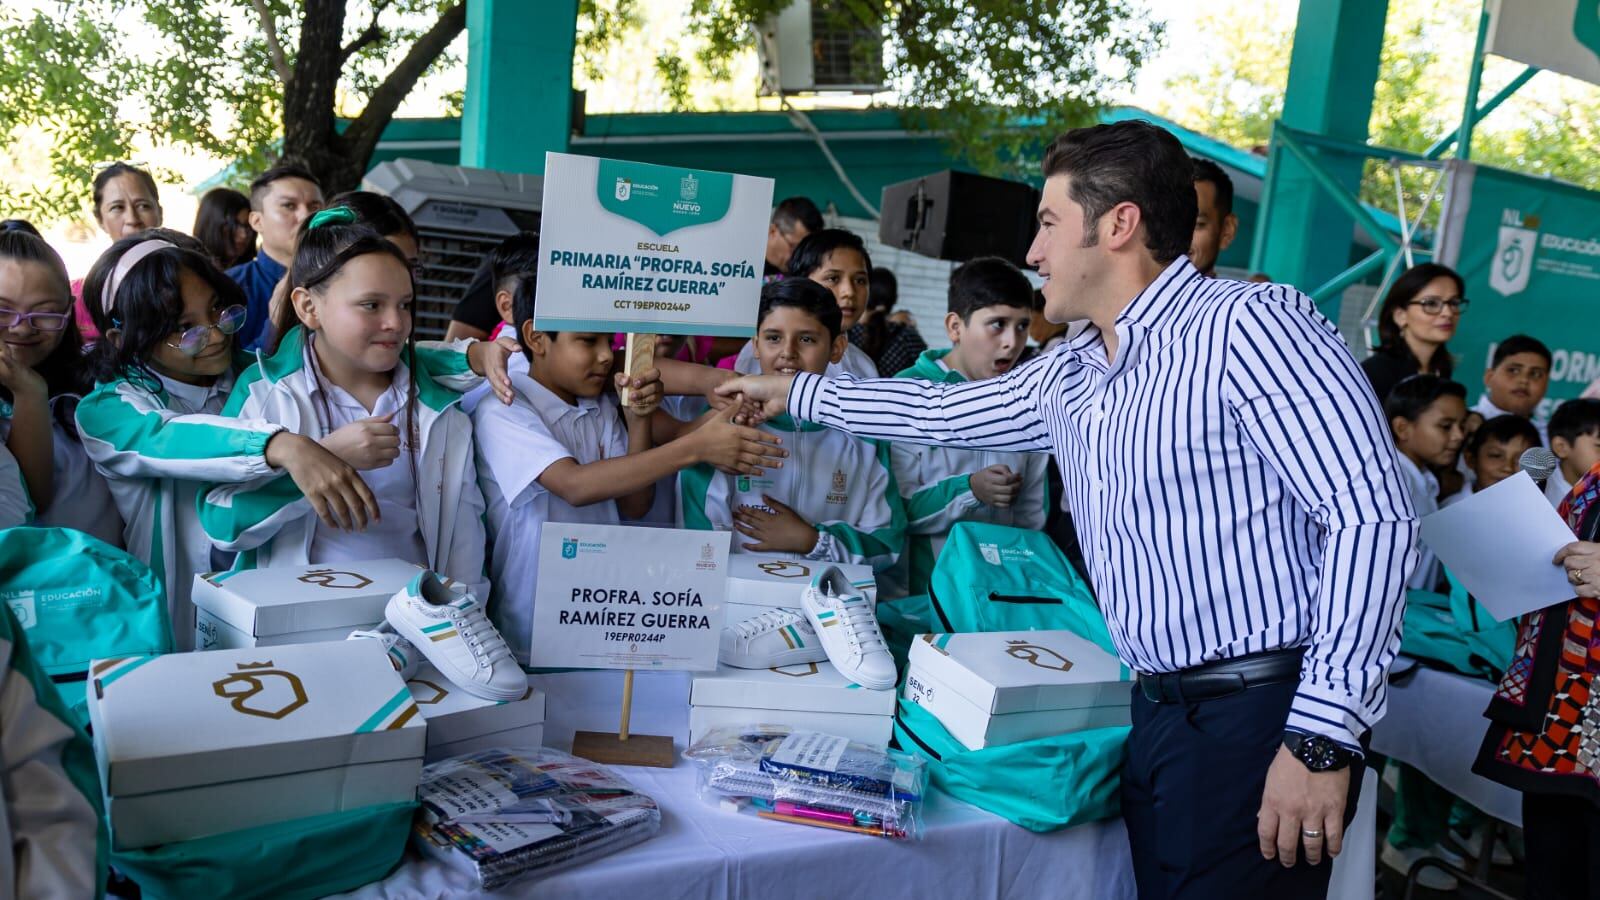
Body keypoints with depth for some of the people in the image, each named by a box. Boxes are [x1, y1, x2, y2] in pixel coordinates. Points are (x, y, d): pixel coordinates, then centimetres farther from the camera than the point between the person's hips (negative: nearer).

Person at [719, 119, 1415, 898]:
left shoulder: (1248, 323, -13)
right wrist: (794, 391, 33)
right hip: (1157, 716, 8)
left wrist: (1323, 735, -21)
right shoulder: (1066, 379, 12)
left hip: (1258, 722, -7)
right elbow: (941, 412, 28)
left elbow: (1370, 515, -18)